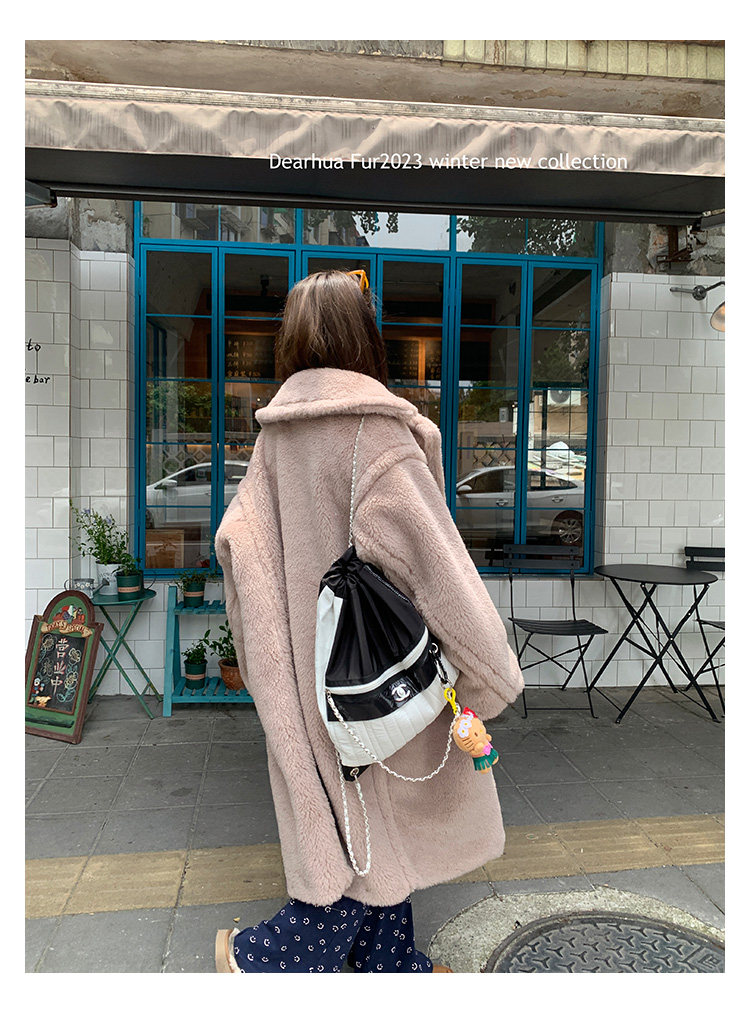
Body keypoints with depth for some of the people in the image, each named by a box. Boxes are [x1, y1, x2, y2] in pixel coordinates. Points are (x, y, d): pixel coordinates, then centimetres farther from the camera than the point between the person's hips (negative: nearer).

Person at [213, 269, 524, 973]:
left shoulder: (277, 432, 2)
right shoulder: (377, 431, -19)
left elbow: (235, 539, 3)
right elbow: (431, 559, -21)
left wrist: (263, 657, 13)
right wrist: (491, 674, -12)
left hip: (308, 663, 7)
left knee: (351, 812, 20)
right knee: (377, 815, 12)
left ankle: (385, 956, 38)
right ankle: (267, 957, 23)